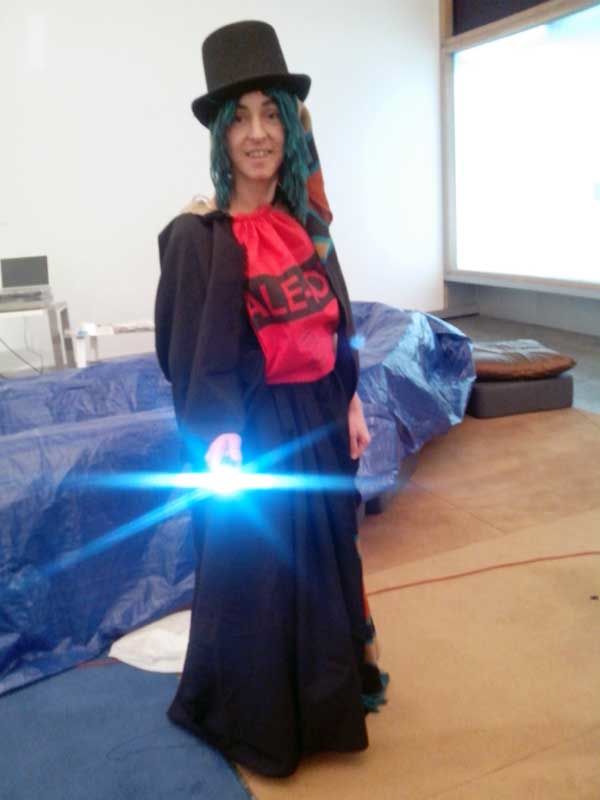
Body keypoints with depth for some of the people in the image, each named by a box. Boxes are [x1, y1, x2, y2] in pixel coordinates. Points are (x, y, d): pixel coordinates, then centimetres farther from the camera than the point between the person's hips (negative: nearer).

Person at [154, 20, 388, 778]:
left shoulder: (305, 220, 5)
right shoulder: (197, 236, -15)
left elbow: (334, 323, 11)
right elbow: (195, 355, -17)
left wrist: (349, 402, 10)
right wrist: (217, 437, -27)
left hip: (319, 418, 7)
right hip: (256, 427, -7)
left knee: (326, 556, 21)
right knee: (257, 570, 8)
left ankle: (329, 687, 47)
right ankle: (257, 718, 34)